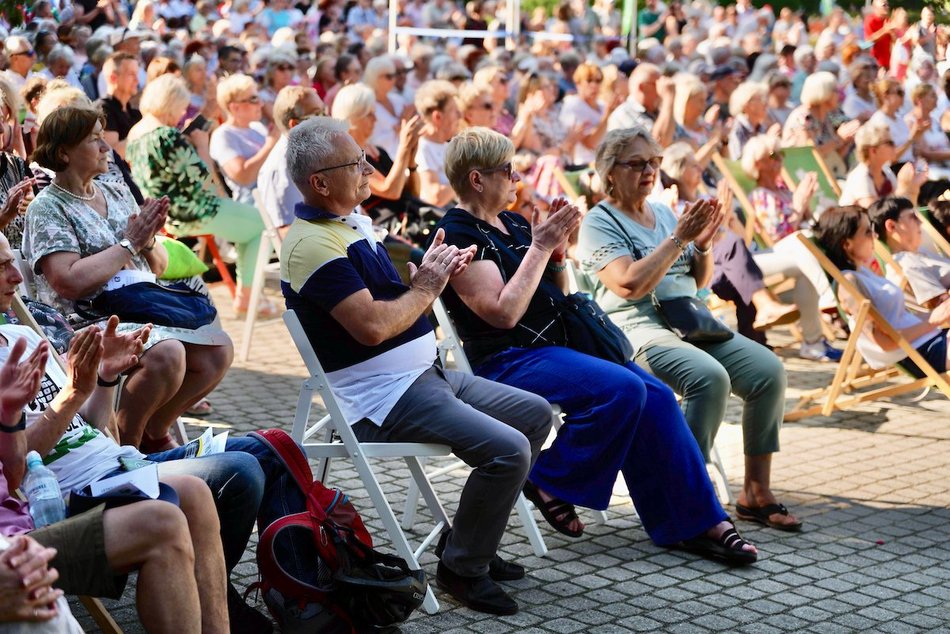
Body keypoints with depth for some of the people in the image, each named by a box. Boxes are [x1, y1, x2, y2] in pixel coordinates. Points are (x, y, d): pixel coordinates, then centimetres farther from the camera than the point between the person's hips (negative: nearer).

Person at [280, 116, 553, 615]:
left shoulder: (354, 222, 14)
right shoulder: (313, 245, -19)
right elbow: (373, 326, -27)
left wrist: (435, 272, -2)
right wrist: (426, 287, -11)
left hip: (427, 374, 11)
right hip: (384, 400, -11)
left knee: (536, 414, 14)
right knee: (508, 449, -23)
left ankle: (472, 538, 19)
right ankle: (461, 569, -5)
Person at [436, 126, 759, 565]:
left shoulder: (511, 224, 15)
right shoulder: (458, 235, -12)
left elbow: (556, 295, 20)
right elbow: (504, 312, -22)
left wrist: (557, 249, 2)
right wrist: (539, 248, -17)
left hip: (557, 344, 9)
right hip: (508, 361, -9)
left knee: (656, 397, -8)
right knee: (621, 390, -27)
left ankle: (696, 522, -4)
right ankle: (549, 481, -9)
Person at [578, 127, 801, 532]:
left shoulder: (663, 213, 19)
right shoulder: (598, 223, -2)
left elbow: (699, 280, 21)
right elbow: (629, 284, -18)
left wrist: (703, 244, 1)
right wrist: (678, 239, -16)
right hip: (638, 328, -7)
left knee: (768, 370, -15)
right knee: (710, 377, -34)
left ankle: (756, 492, -8)